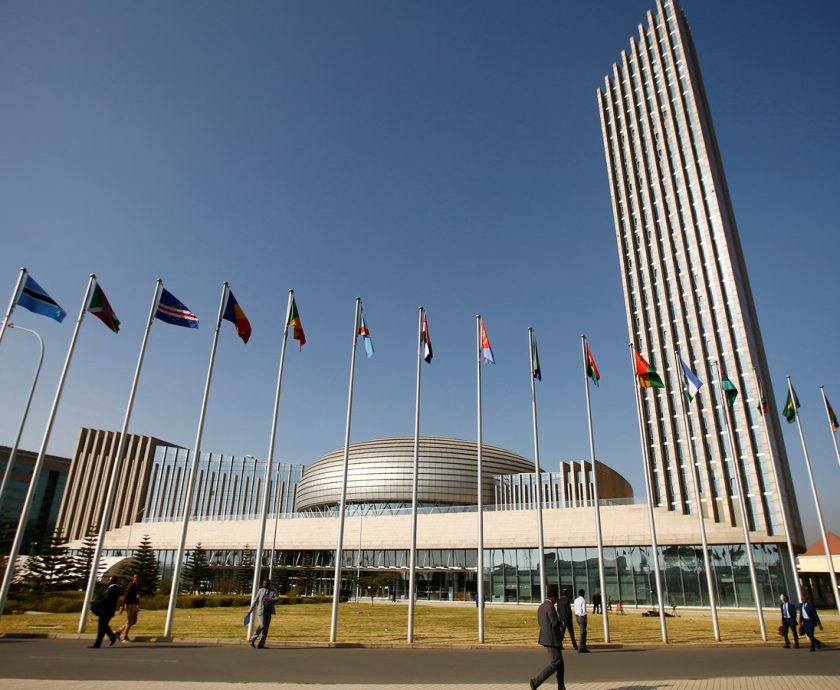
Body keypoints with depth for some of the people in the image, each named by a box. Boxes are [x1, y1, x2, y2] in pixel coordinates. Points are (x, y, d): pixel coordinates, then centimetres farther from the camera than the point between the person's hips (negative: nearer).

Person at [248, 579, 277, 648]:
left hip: (268, 611, 2)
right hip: (261, 611, -2)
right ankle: (252, 639, 6)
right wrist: (250, 611, 5)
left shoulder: (273, 591, 3)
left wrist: (269, 599, -31)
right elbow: (255, 601, 5)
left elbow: (276, 599, -12)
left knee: (266, 627, 0)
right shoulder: (260, 590, 2)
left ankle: (261, 644, 6)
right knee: (262, 626, -13)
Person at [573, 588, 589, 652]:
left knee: (583, 632, 18)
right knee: (583, 633, -2)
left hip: (577, 616, 8)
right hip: (582, 617, -8)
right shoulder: (583, 600, -13)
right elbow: (584, 610, -16)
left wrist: (577, 619, 19)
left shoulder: (576, 600, 9)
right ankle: (581, 648, -1)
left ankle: (583, 647, 22)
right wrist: (585, 619, -13)